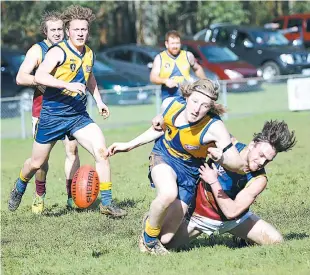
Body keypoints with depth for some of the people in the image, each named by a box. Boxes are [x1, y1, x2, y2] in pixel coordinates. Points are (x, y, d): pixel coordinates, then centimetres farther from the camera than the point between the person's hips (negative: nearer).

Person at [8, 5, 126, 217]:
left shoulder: (89, 54, 6)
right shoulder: (58, 52, -15)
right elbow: (39, 76, -28)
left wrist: (99, 101, 19)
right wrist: (67, 85, -35)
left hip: (79, 116, 4)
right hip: (52, 115, -4)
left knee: (102, 151, -16)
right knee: (37, 163, 11)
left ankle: (106, 202, -8)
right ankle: (19, 188, 43)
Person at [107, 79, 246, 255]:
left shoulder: (214, 127, -29)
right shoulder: (170, 104, -17)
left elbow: (238, 164, -27)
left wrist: (220, 157, -49)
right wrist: (129, 146, 11)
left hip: (189, 173, -1)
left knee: (165, 238, -5)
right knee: (168, 194, -37)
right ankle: (149, 237, -8)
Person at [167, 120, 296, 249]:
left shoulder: (259, 180, -22)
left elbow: (231, 211, -27)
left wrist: (213, 182, -27)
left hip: (233, 219, 0)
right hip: (200, 214, 0)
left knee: (276, 240, -13)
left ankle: (243, 240, 19)